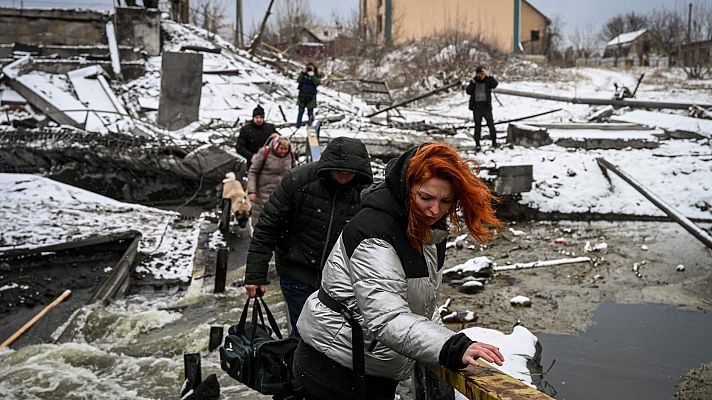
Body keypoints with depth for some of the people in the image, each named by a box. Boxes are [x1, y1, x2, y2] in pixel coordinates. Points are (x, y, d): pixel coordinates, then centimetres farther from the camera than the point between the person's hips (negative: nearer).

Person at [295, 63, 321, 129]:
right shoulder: (303, 74, 6)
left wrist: (312, 75, -24)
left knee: (310, 112, 3)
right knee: (301, 111, 6)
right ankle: (298, 126, 13)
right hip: (302, 96, 2)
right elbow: (298, 80, -8)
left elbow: (317, 83, -16)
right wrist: (303, 73, -16)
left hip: (311, 97, -2)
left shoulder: (316, 76, 2)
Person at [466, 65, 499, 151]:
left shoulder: (488, 81, 0)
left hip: (487, 106, -1)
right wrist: (473, 82, -17)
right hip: (476, 107, 1)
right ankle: (477, 144, 13)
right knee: (477, 126, 6)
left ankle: (494, 141, 9)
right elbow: (468, 91, -6)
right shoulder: (474, 81, 5)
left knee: (491, 125, -5)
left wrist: (489, 76, -31)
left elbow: (495, 84, -21)